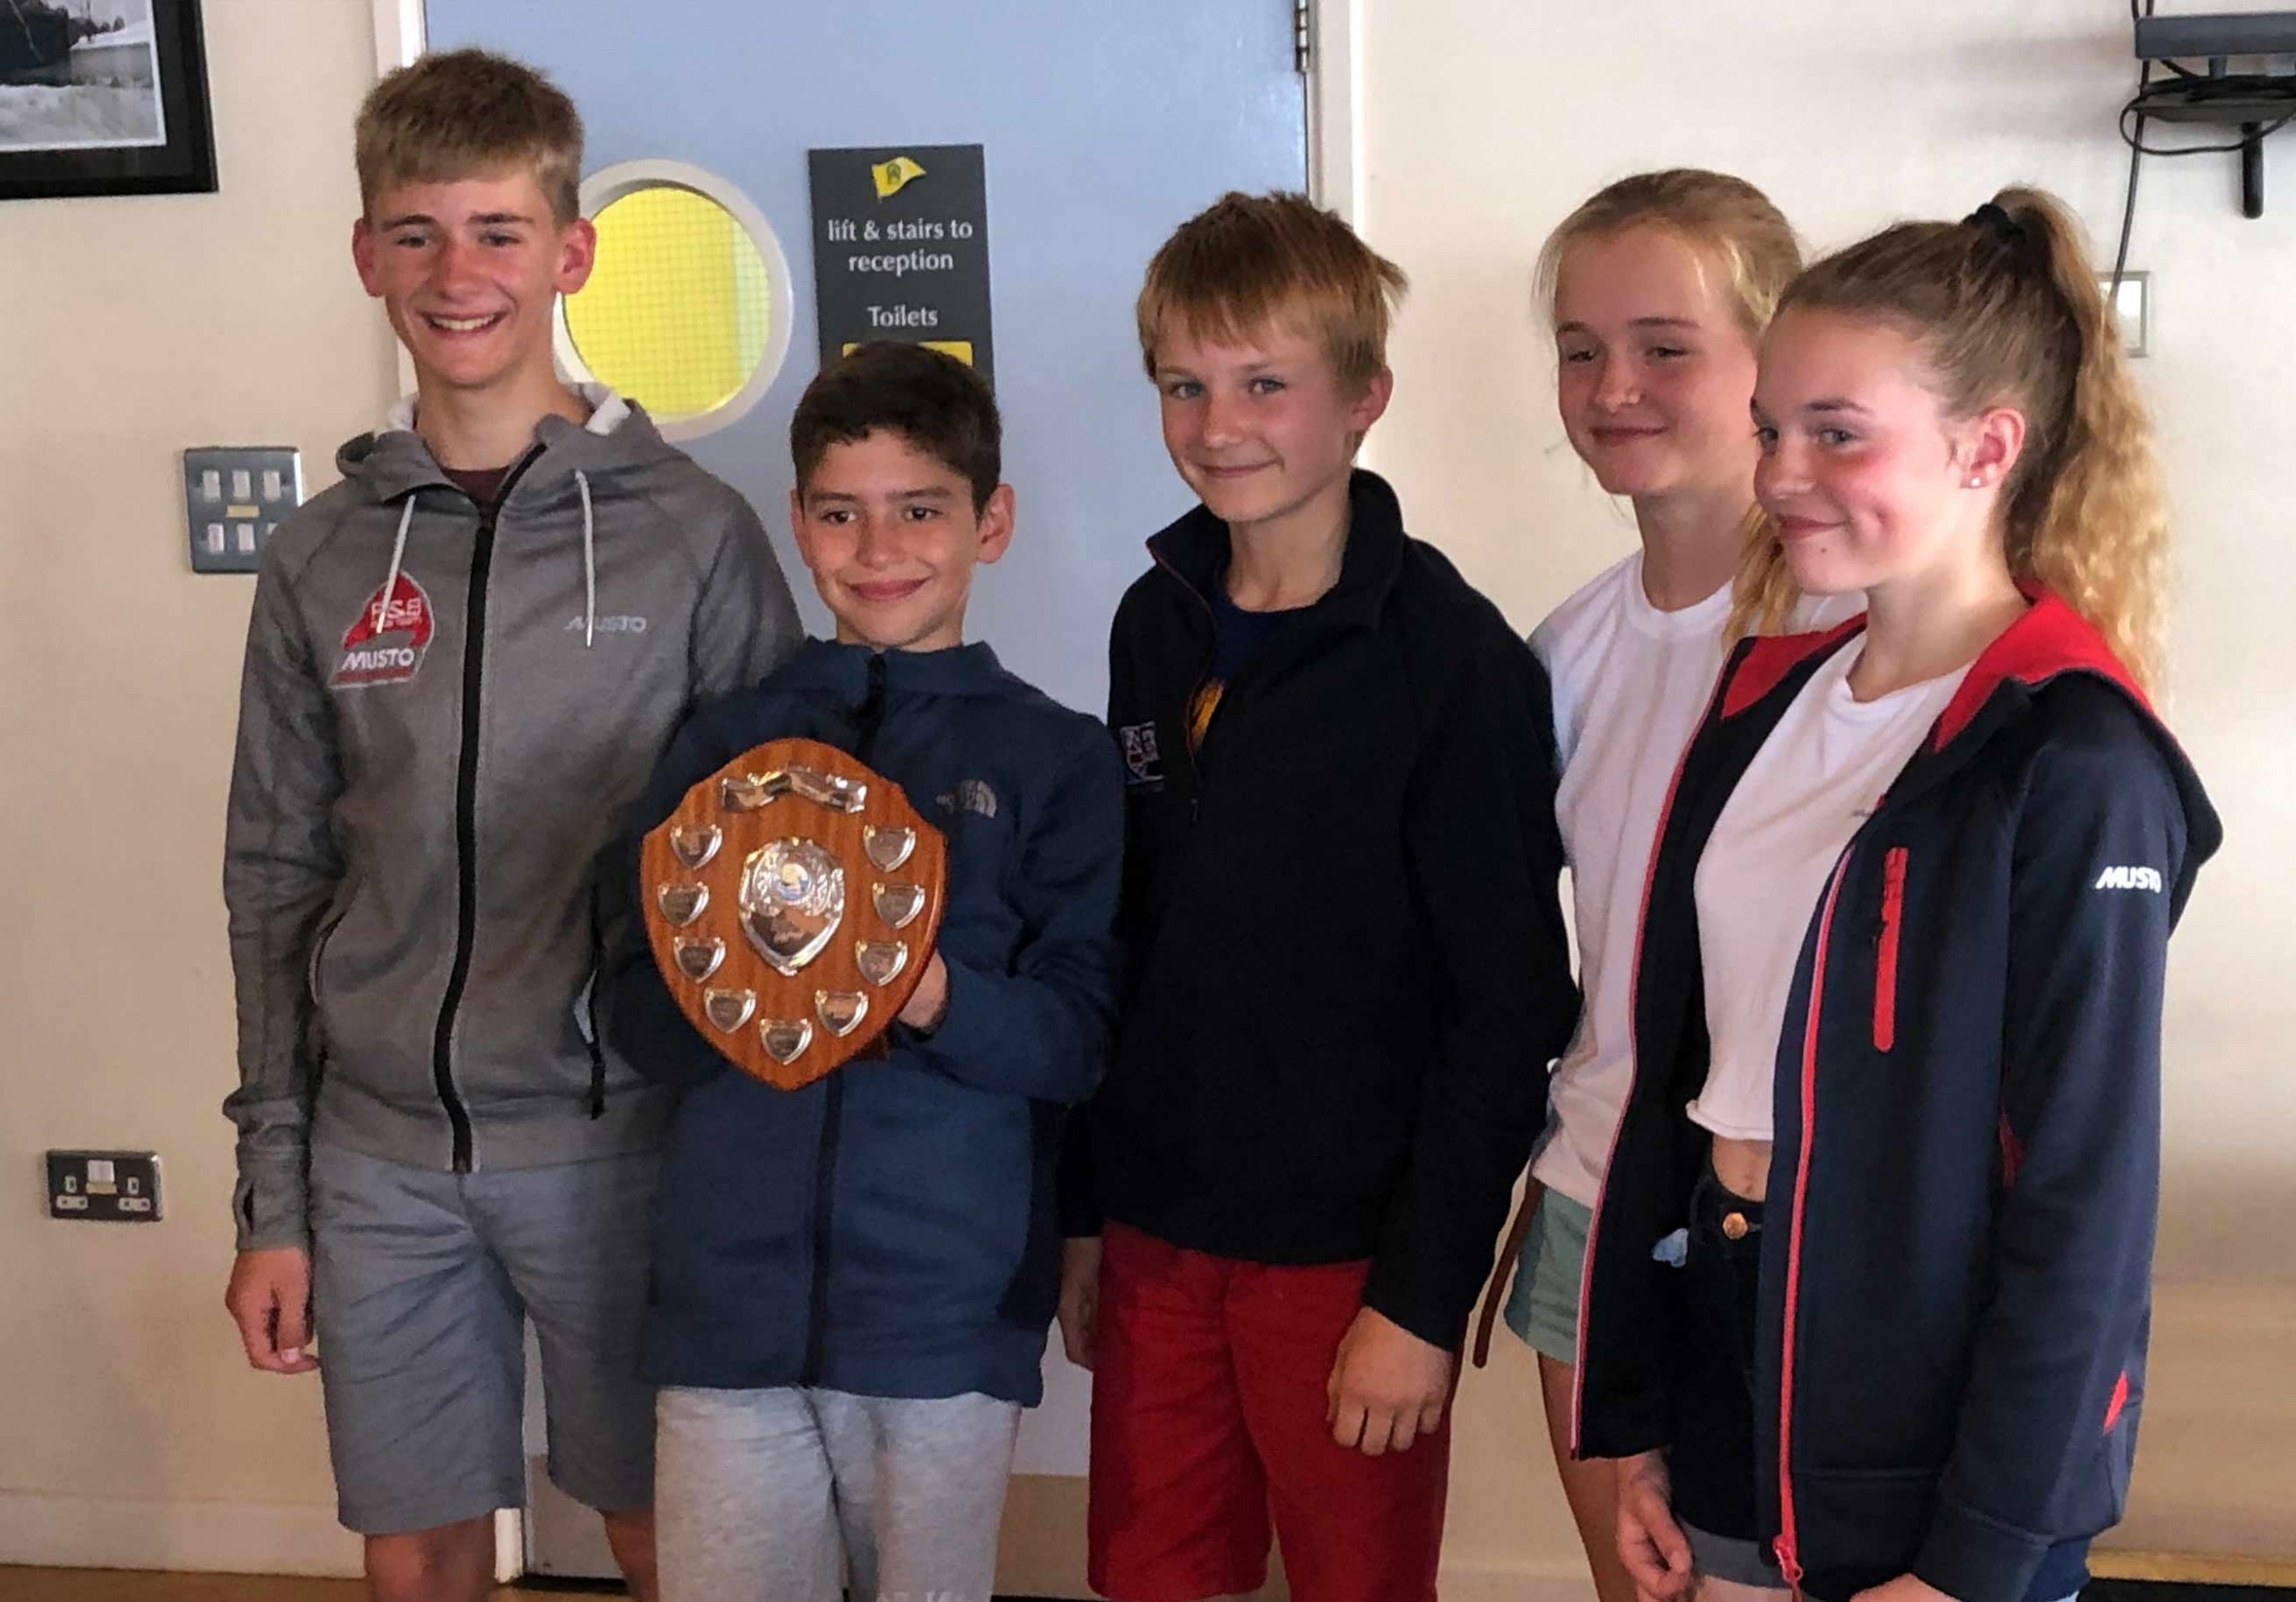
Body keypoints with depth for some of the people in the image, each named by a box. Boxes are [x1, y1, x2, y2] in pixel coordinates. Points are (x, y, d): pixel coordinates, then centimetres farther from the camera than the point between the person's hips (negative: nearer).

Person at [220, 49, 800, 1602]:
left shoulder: (692, 532, -6)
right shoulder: (325, 557, 4)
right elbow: (277, 881, 8)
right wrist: (273, 1200, 6)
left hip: (614, 1138, -3)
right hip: (382, 1151, 3)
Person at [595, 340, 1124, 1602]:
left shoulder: (1055, 759, 3)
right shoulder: (728, 742, 9)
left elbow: (1077, 1036, -4)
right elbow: (634, 1012, 4)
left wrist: (938, 999, -22)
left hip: (948, 1306, -1)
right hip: (729, 1295, 2)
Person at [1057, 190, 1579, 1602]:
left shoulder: (1453, 658, -13)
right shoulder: (1156, 627, 5)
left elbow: (1510, 1009, -14)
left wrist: (1423, 1298, -15)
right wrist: (1087, 1214, 11)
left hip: (1348, 1256, -5)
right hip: (1156, 1229, 5)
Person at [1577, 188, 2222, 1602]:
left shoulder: (2073, 767, -16)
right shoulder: (1768, 698, 4)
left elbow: (2087, 1201, -16)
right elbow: (1680, 1070, 8)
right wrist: (1631, 1417, 9)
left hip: (1936, 1471, -6)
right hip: (1732, 1416, 6)